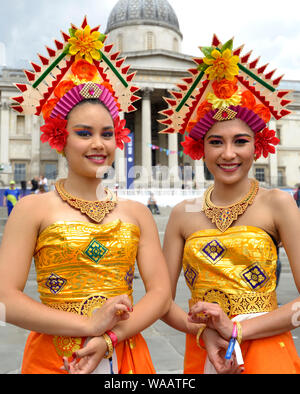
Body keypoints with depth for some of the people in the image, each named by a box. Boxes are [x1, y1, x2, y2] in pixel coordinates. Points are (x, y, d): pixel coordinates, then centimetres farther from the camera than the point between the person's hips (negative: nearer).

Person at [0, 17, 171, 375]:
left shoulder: (136, 213, 2)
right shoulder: (34, 209, -6)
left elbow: (161, 294, -2)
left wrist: (109, 338, -15)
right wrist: (88, 324, -18)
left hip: (125, 356, 3)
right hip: (51, 357, -2)